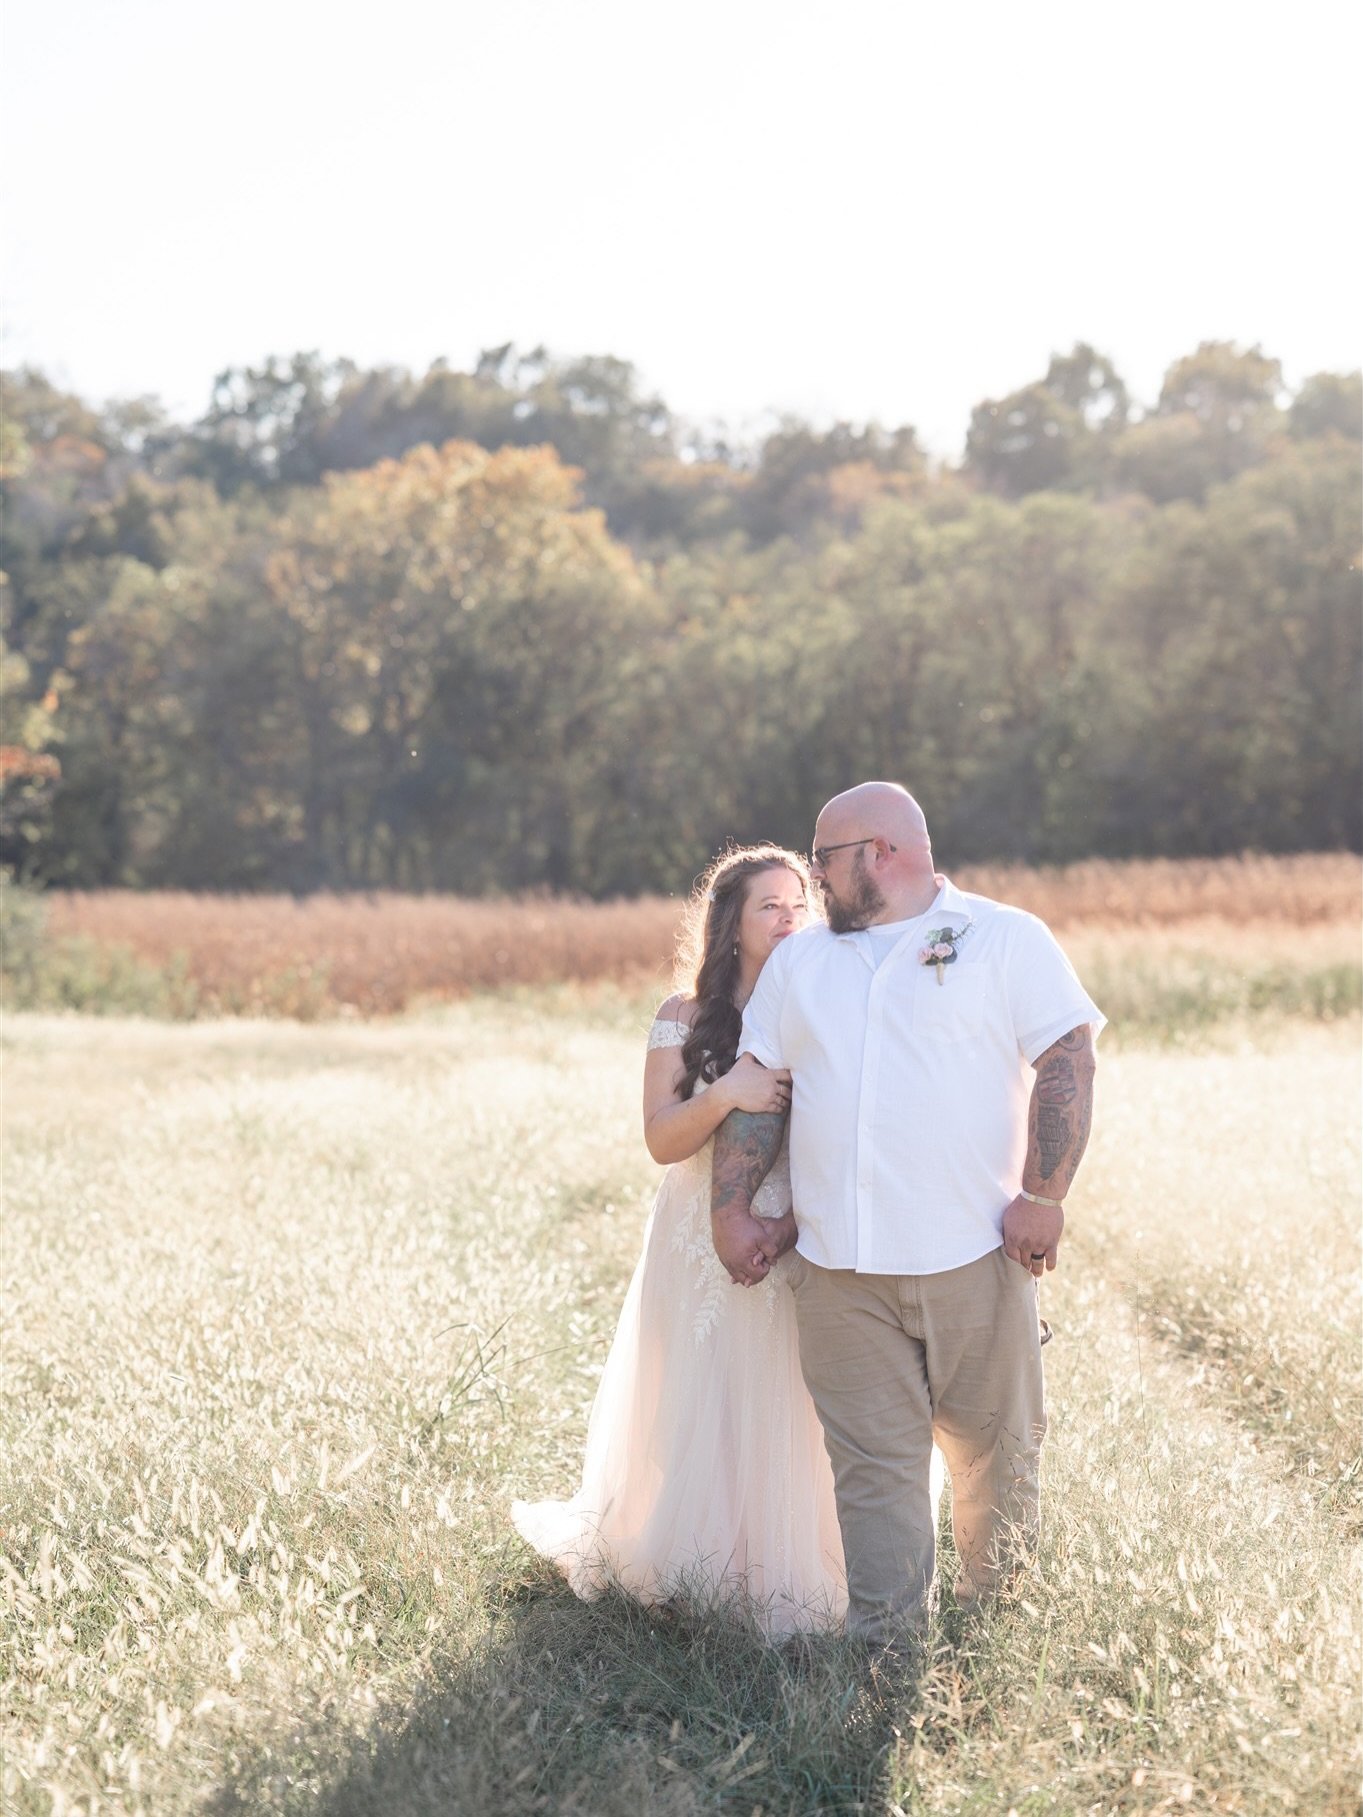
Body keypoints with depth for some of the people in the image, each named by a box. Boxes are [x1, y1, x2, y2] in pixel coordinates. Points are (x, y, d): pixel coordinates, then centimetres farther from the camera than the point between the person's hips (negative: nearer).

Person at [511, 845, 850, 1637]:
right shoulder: (686, 1020, 1)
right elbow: (662, 1140, -6)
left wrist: (794, 1223, -18)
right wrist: (725, 1095, -23)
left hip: (801, 1249, -1)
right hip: (702, 1251, 1)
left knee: (787, 1422, 0)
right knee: (696, 1417, 6)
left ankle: (786, 1587, 11)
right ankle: (692, 1575, 20)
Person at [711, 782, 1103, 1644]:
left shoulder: (1006, 939, 3)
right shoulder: (798, 961, 17)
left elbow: (1069, 1057, -5)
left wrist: (1044, 1194, -13)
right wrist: (731, 1209, 5)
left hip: (973, 1255, -3)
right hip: (838, 1270, 3)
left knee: (997, 1450, 6)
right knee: (873, 1464, 3)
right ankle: (888, 1650, 9)